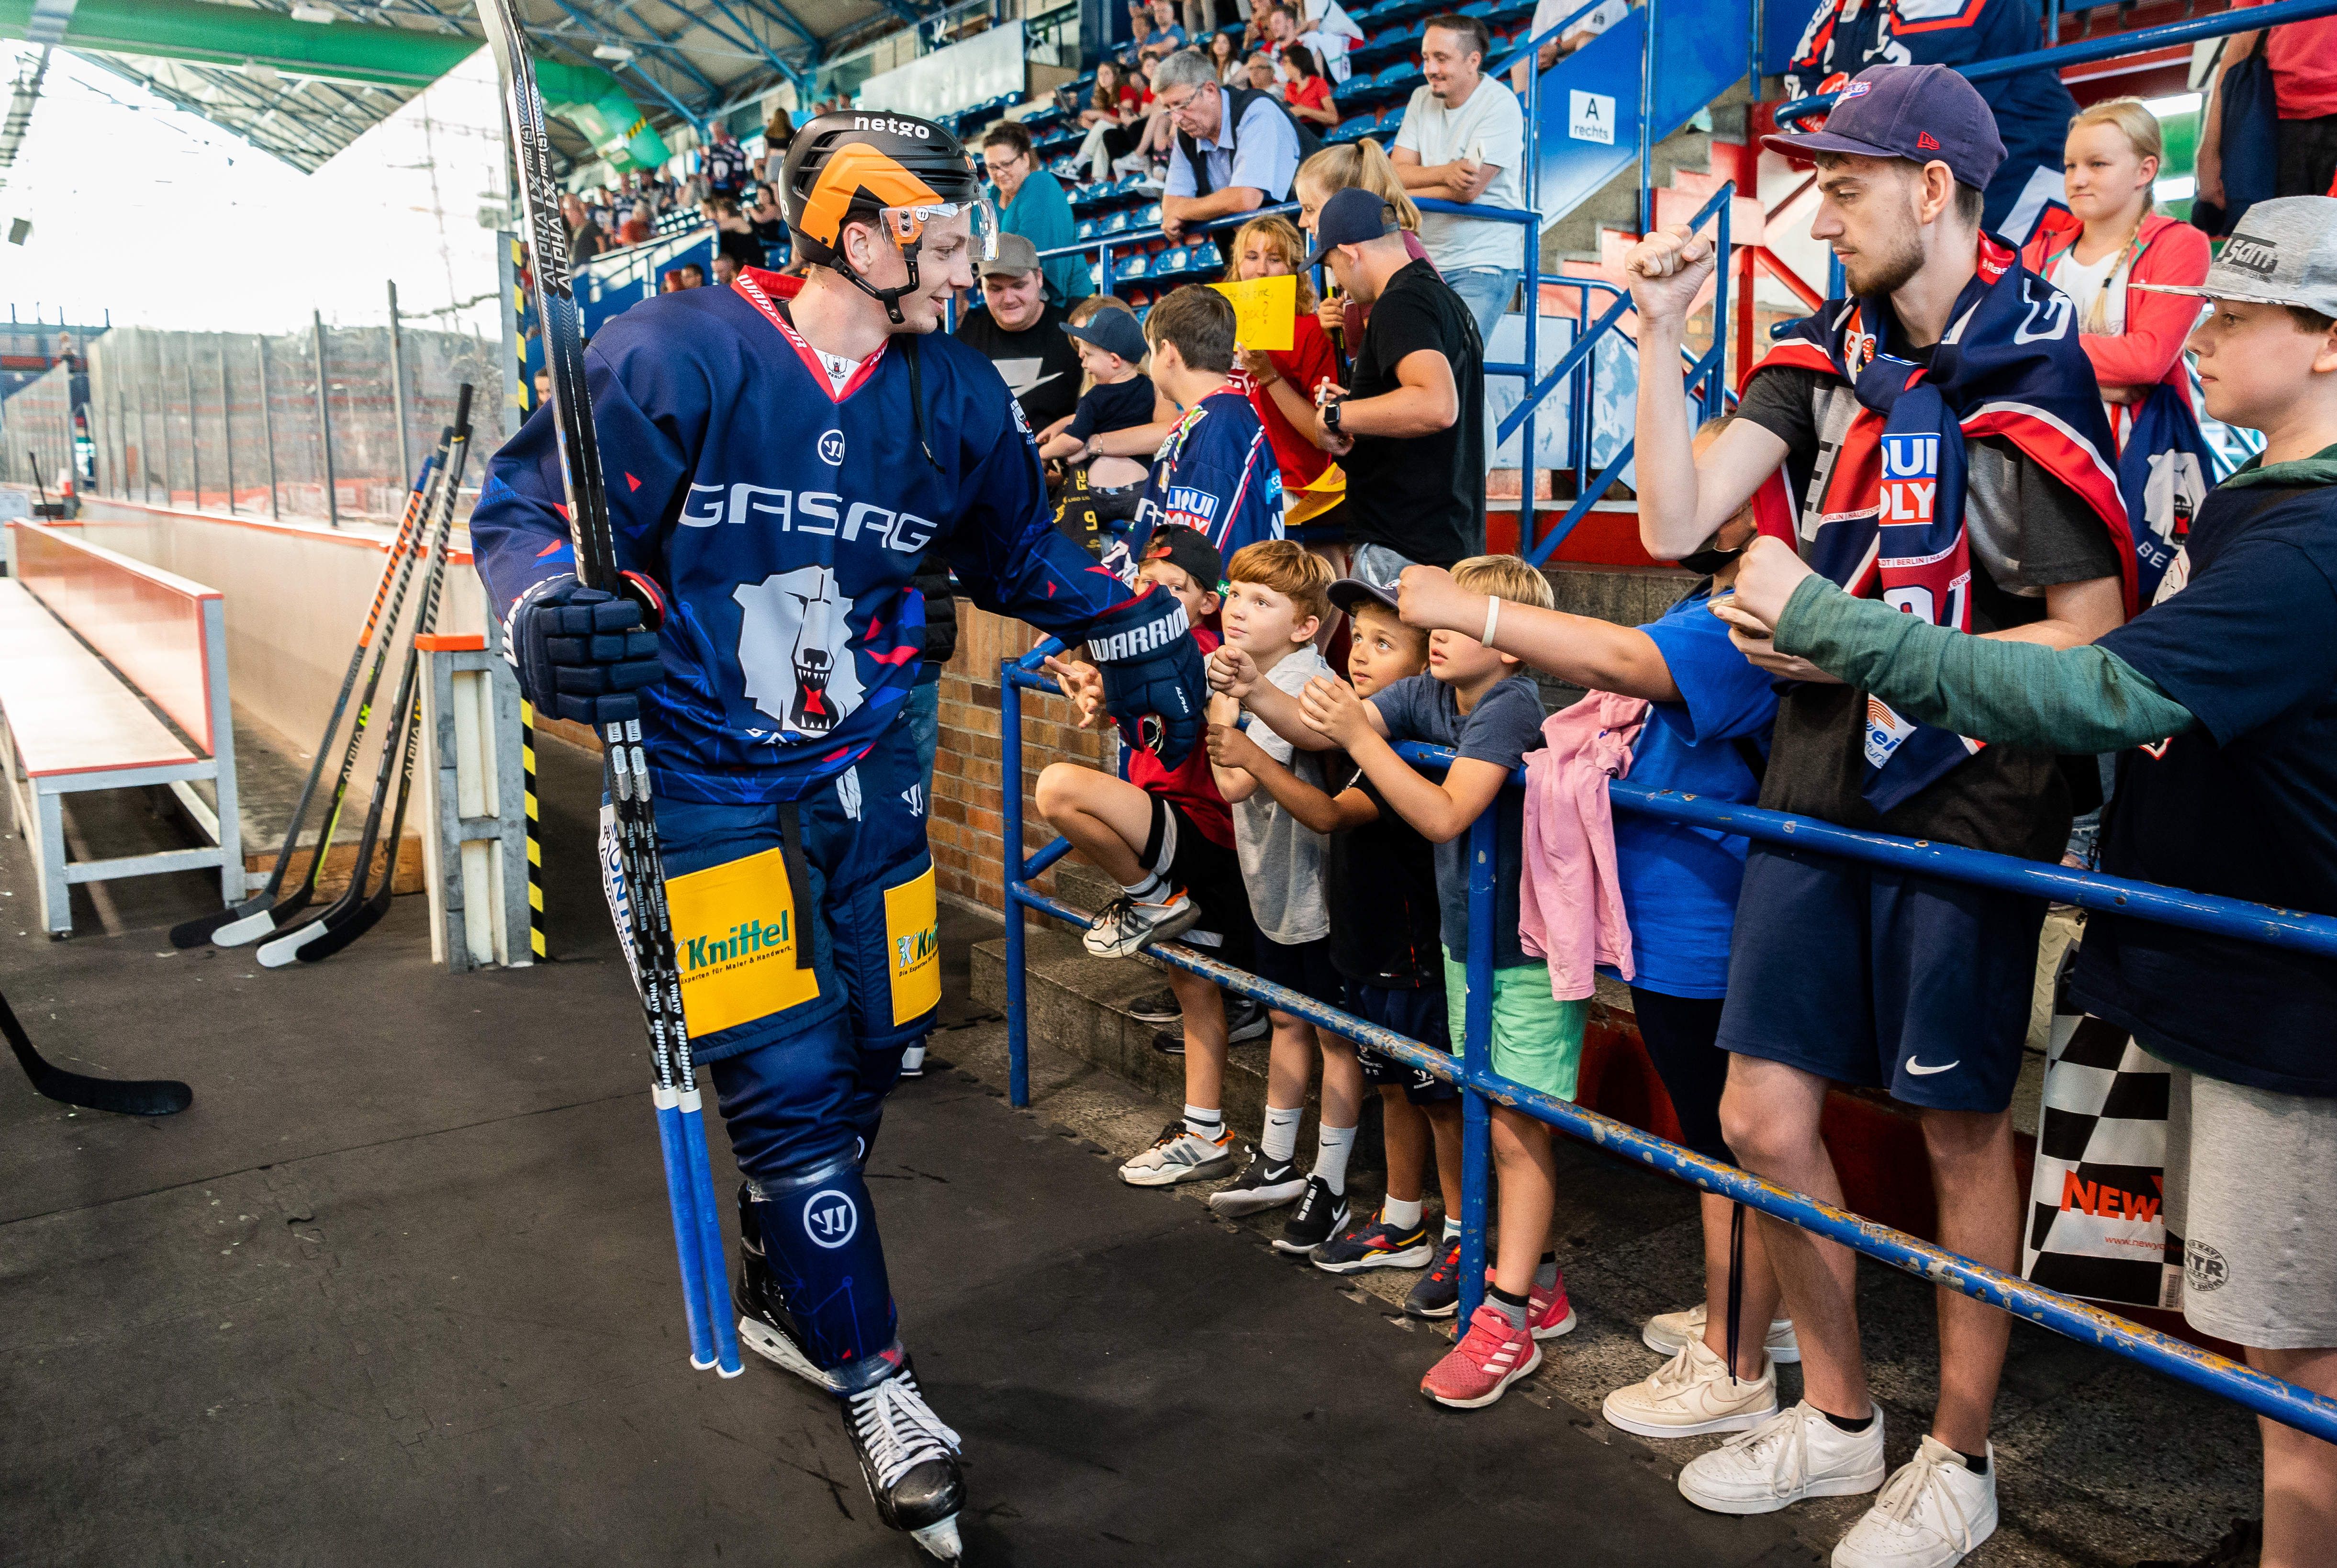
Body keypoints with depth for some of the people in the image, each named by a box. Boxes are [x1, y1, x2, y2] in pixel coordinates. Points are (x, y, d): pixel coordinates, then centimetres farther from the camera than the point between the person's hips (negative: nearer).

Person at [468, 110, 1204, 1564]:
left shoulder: (954, 391, 3)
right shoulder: (674, 356, -14)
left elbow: (1022, 546, 19)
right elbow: (530, 508, -12)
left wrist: (1142, 631, 11)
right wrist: (547, 614, -33)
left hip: (865, 778, 5)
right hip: (699, 775, -5)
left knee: (865, 1053, 10)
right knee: (787, 1078, -6)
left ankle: (783, 1294, 38)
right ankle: (878, 1388, 13)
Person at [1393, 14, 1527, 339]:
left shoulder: (1500, 104, -11)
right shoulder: (1422, 98, 8)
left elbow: (1469, 189, -19)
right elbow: (1397, 173, 0)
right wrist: (1446, 172, -20)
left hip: (1483, 263, -6)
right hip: (1425, 260, 6)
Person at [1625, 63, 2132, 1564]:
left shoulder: (2026, 380, -13)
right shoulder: (1833, 346, 5)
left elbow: (2092, 631, -13)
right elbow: (1679, 522, -3)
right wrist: (1663, 336, -9)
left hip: (1966, 795, -6)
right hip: (1821, 777, 6)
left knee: (1963, 1132, 8)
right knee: (1763, 1121, 9)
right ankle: (1840, 1418, 31)